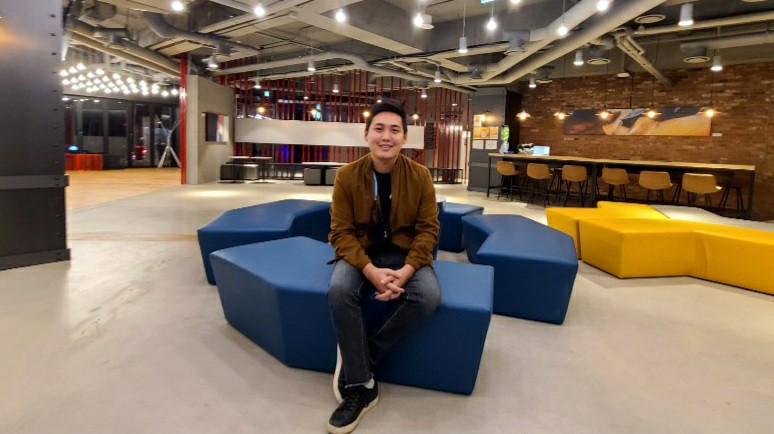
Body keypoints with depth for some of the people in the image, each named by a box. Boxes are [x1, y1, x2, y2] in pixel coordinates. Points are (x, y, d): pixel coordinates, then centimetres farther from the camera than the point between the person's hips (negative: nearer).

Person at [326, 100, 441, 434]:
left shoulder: (420, 176, -7)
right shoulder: (347, 175, -9)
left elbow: (428, 229, -5)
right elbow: (341, 232, -10)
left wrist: (406, 271, -22)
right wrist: (371, 271, -26)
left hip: (405, 254, 1)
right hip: (360, 253, 0)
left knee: (429, 296, -29)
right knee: (339, 290, -32)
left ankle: (359, 356, -12)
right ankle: (361, 385, -17)